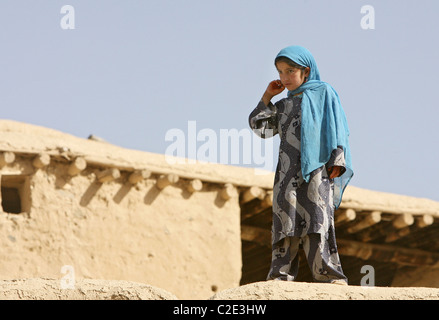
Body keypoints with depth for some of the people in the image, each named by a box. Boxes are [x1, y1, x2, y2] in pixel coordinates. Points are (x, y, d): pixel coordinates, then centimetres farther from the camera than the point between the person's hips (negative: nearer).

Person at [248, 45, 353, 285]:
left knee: (317, 219, -16)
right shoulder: (283, 105, 24)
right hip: (288, 171, 5)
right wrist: (267, 97, 15)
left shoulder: (323, 93, 10)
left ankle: (330, 275, -19)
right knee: (286, 220, -5)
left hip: (316, 167, -5)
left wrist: (336, 159, -8)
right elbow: (259, 128, 21)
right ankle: (281, 275, -9)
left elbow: (337, 128, 3)